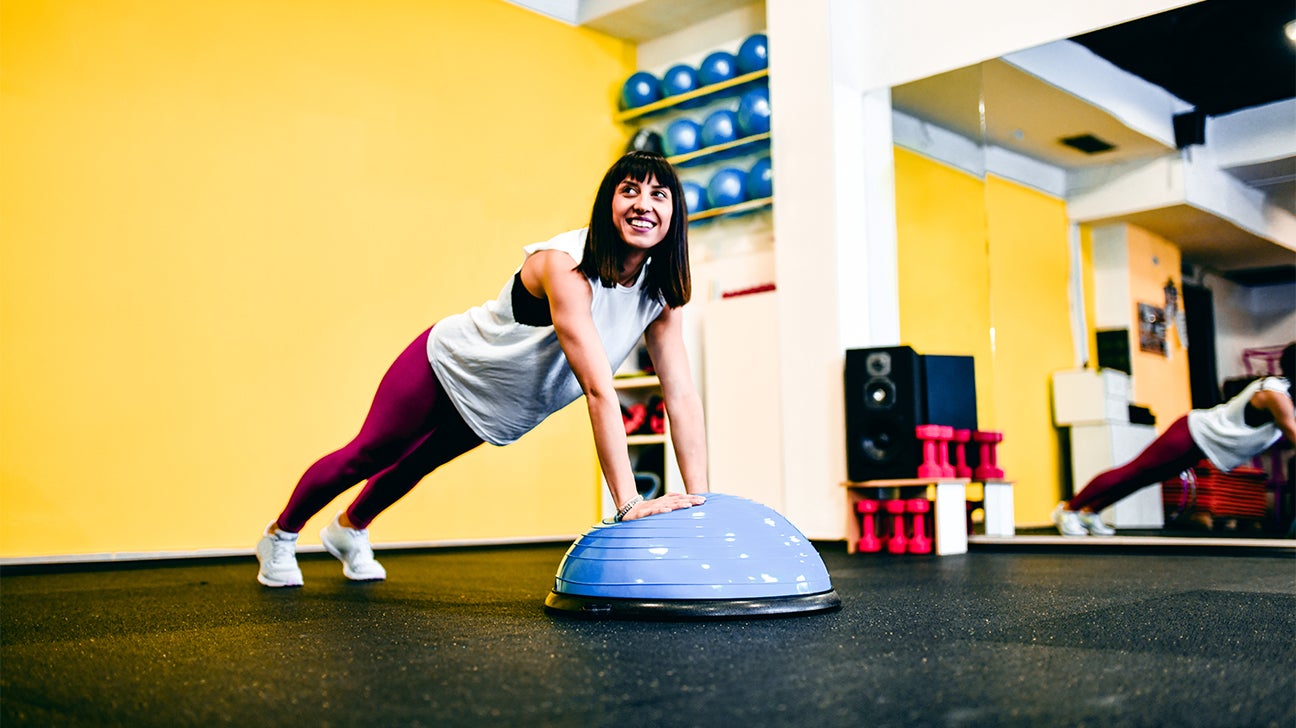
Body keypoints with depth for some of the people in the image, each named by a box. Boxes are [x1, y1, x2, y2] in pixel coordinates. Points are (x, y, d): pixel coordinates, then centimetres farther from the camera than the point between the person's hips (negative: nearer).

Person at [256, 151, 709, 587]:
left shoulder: (661, 288, -19)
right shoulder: (565, 266, -39)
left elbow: (681, 394, -21)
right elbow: (599, 391, -46)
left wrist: (699, 497, -29)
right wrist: (629, 502, -49)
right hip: (449, 364, -6)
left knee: (416, 464, 28)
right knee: (367, 455, 12)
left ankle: (349, 529, 56)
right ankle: (280, 534, 40)